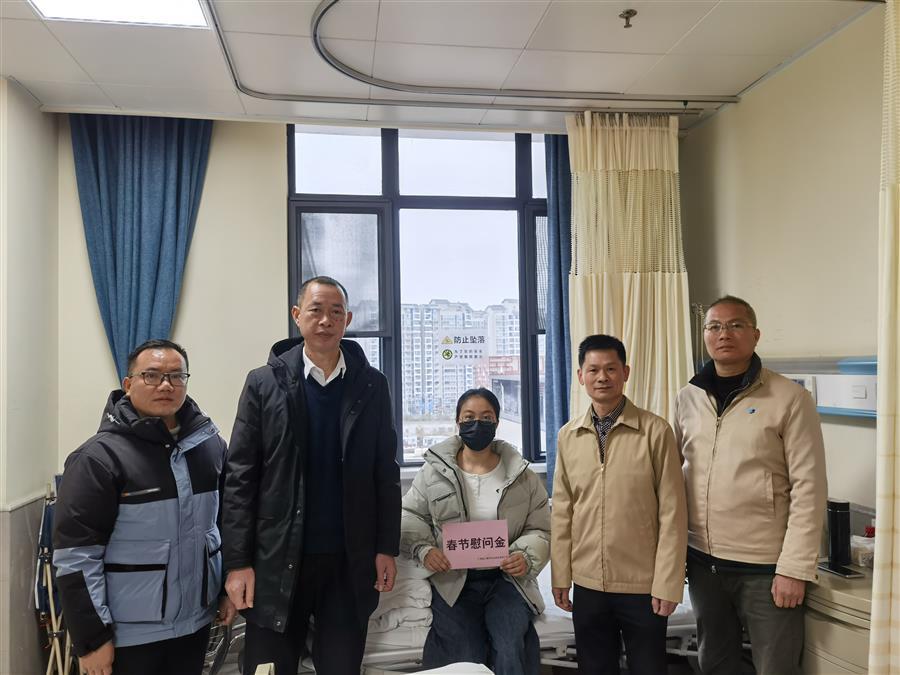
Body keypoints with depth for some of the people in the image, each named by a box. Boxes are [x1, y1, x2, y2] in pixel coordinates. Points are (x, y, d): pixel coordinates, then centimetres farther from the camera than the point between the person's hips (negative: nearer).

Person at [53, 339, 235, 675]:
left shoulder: (209, 442, 1)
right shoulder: (100, 456, -14)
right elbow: (76, 555, -13)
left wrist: (229, 588, 10)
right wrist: (92, 638, -12)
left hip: (197, 620, 5)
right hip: (129, 633, -4)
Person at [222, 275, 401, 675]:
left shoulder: (372, 386, 1)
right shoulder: (264, 383, -3)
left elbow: (386, 473, 3)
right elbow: (240, 478, -5)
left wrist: (387, 548, 0)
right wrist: (237, 561, -8)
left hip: (350, 559, 1)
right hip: (278, 558, -1)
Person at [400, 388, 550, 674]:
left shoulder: (521, 474, 4)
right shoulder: (434, 470, 3)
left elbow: (540, 529, 7)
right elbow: (409, 516, 8)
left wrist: (526, 556, -12)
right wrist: (423, 548, -10)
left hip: (506, 578, 1)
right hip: (453, 581, 0)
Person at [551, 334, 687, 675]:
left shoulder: (655, 430, -9)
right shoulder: (567, 436, 2)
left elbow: (672, 513, -8)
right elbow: (562, 512, 5)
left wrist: (667, 584, -9)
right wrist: (560, 576, 5)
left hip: (643, 584, -3)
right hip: (587, 584, 3)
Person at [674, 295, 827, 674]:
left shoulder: (789, 399, -9)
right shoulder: (687, 399, 4)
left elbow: (808, 489, -10)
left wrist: (795, 569, -14)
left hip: (766, 568, -4)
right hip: (703, 562, 4)